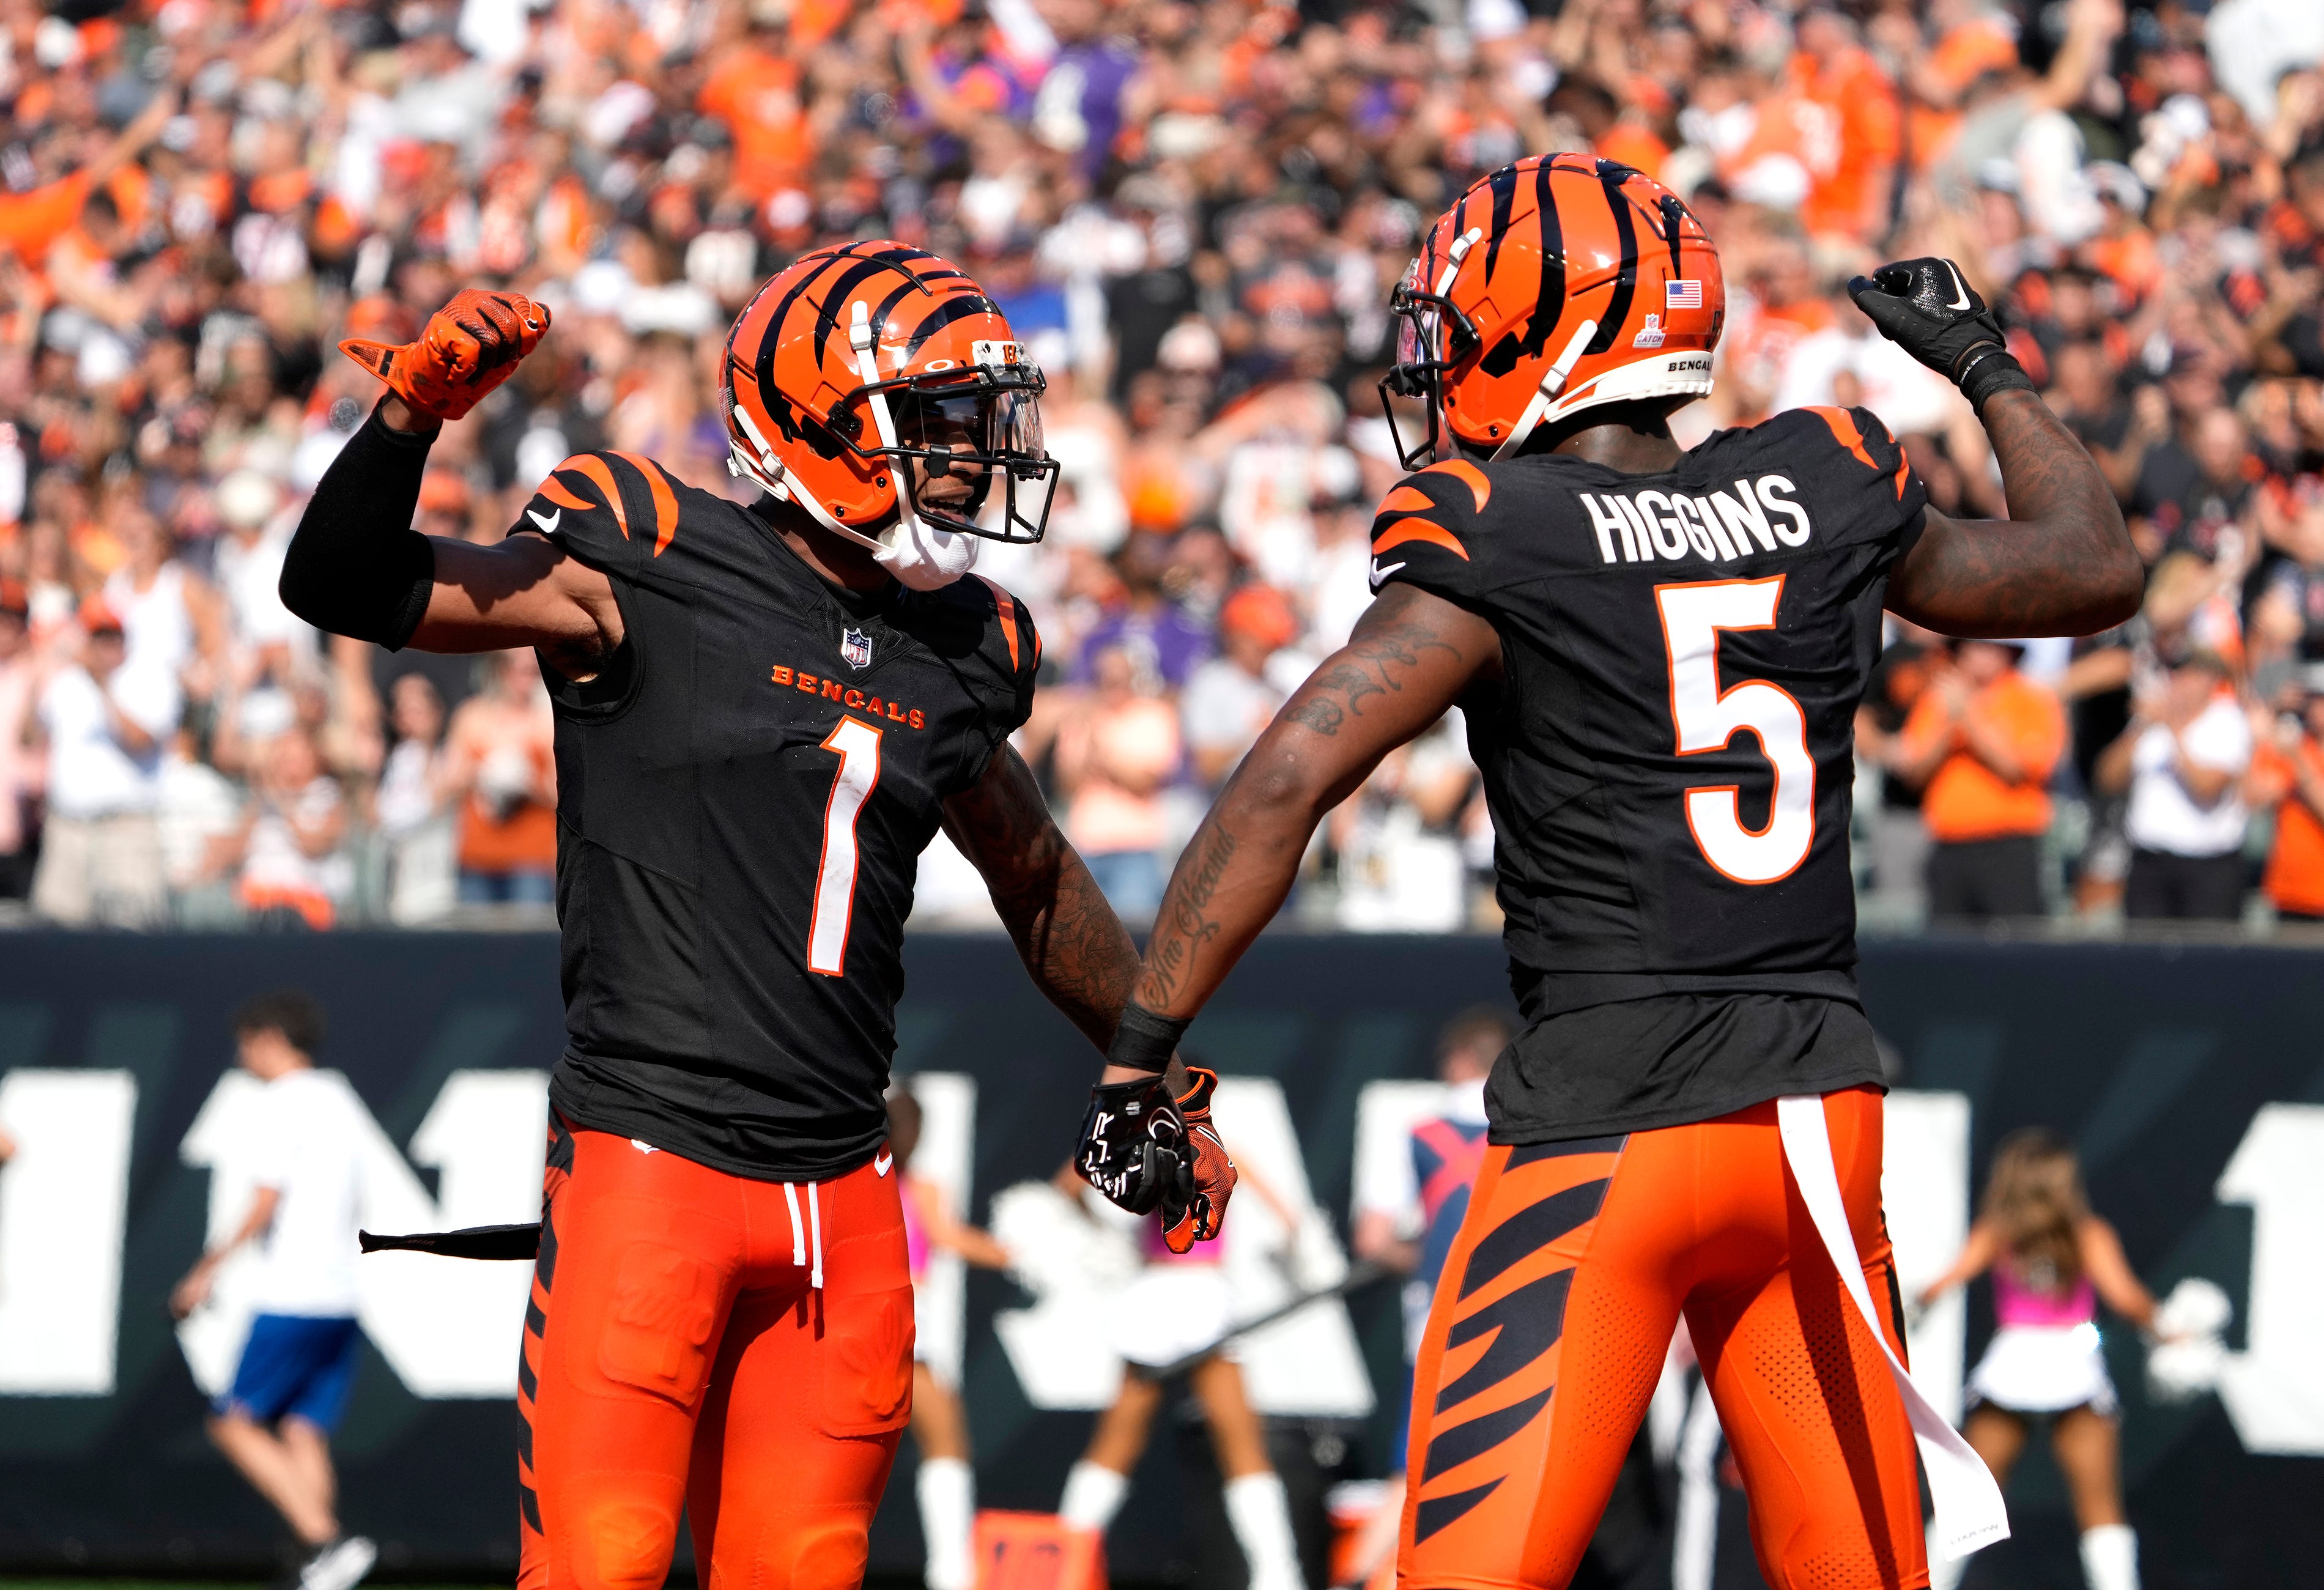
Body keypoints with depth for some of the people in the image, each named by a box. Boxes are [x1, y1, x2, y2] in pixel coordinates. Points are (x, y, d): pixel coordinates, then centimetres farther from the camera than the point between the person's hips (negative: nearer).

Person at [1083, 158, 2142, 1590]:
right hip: (1822, 1096, 5)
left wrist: (1142, 1057, -11)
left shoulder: (1495, 547, -7)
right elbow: (2094, 569, 23)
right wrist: (1986, 364, 39)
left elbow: (1290, 782, -15)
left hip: (1611, 1121, -5)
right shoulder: (1825, 496, 7)